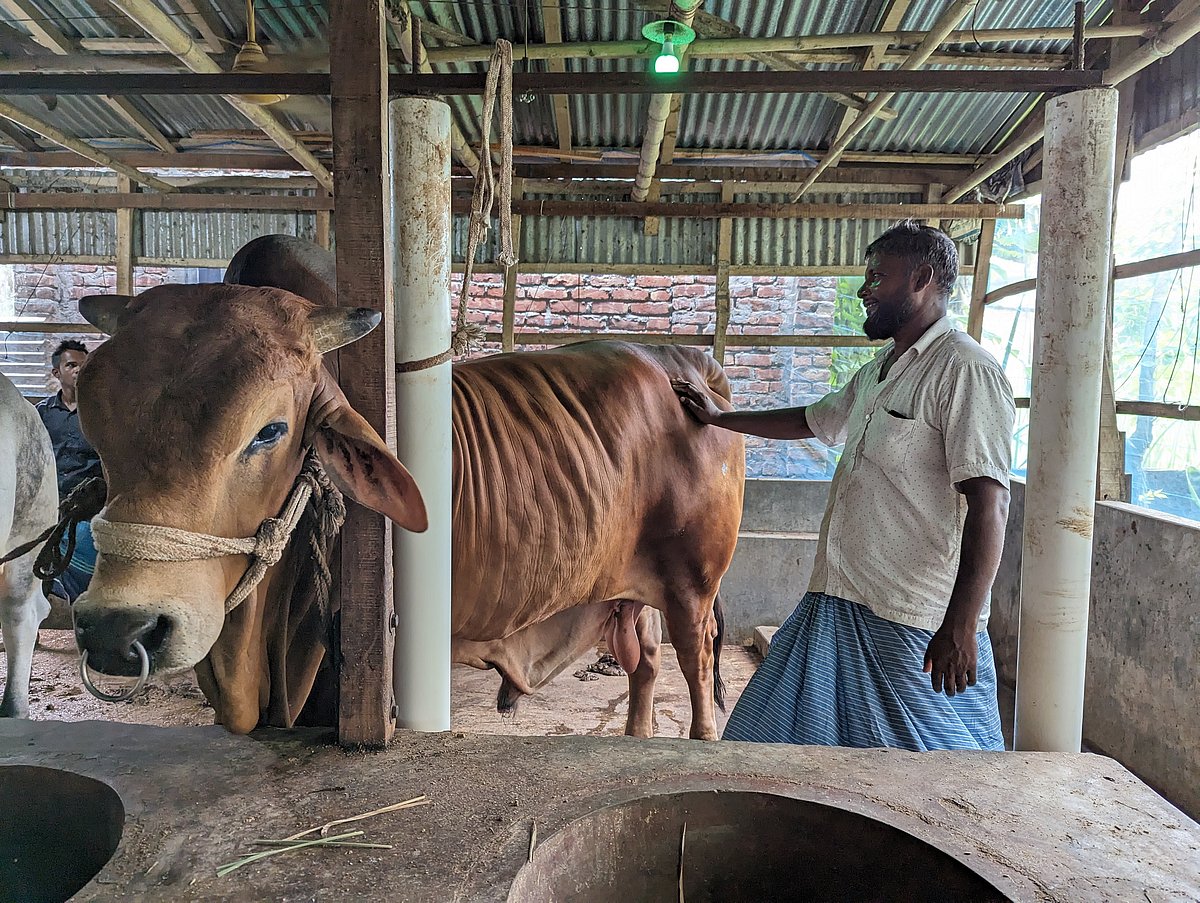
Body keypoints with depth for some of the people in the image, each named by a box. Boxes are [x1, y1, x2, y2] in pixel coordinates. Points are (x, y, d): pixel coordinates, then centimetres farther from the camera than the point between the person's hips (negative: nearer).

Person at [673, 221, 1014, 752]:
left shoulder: (964, 370, -13)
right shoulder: (880, 370, 16)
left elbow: (987, 504, -20)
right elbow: (812, 421, 32)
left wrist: (962, 626, -25)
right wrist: (718, 418, 36)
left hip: (918, 624, -9)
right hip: (841, 605, 9)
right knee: (782, 738, 14)